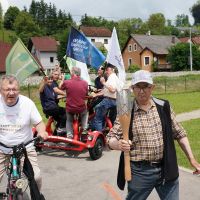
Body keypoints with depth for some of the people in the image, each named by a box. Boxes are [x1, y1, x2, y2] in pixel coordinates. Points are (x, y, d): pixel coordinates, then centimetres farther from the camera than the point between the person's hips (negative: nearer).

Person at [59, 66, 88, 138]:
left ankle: (69, 135, 14)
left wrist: (62, 79, 25)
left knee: (69, 120, 27)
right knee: (85, 113, 36)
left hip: (70, 108, -1)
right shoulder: (85, 83, -9)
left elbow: (60, 87, 8)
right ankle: (84, 129, 25)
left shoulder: (66, 82, -14)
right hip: (81, 108, 1)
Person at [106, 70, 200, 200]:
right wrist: (119, 144, -28)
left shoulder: (164, 107, 1)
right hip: (139, 171, -2)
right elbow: (111, 138, -6)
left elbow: (179, 134, 7)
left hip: (167, 169, 2)